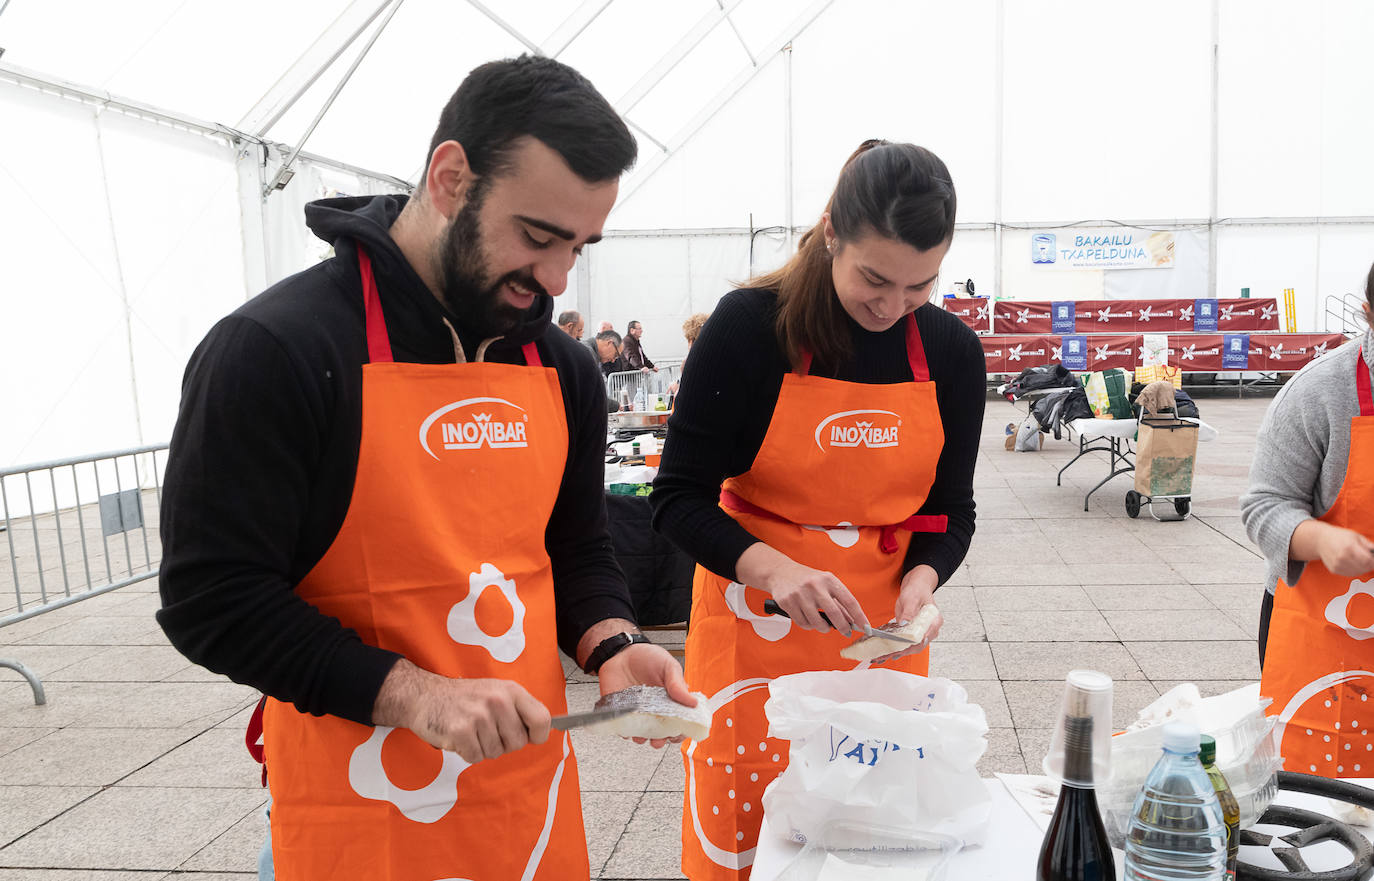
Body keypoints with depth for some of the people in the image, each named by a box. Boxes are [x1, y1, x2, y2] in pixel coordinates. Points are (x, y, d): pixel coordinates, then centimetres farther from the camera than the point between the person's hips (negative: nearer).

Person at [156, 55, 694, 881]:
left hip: (530, 774, 6)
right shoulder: (271, 349, -15)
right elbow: (211, 600, -15)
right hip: (364, 802, -5)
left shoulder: (564, 369, 4)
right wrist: (412, 695, -23)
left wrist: (610, 644, -7)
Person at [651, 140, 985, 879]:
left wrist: (920, 582, -15)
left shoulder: (953, 351, -4)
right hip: (757, 622, -3)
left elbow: (949, 512, 5)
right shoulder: (751, 325, -14)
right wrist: (771, 568, -28)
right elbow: (677, 499, -13)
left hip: (879, 634, 3)